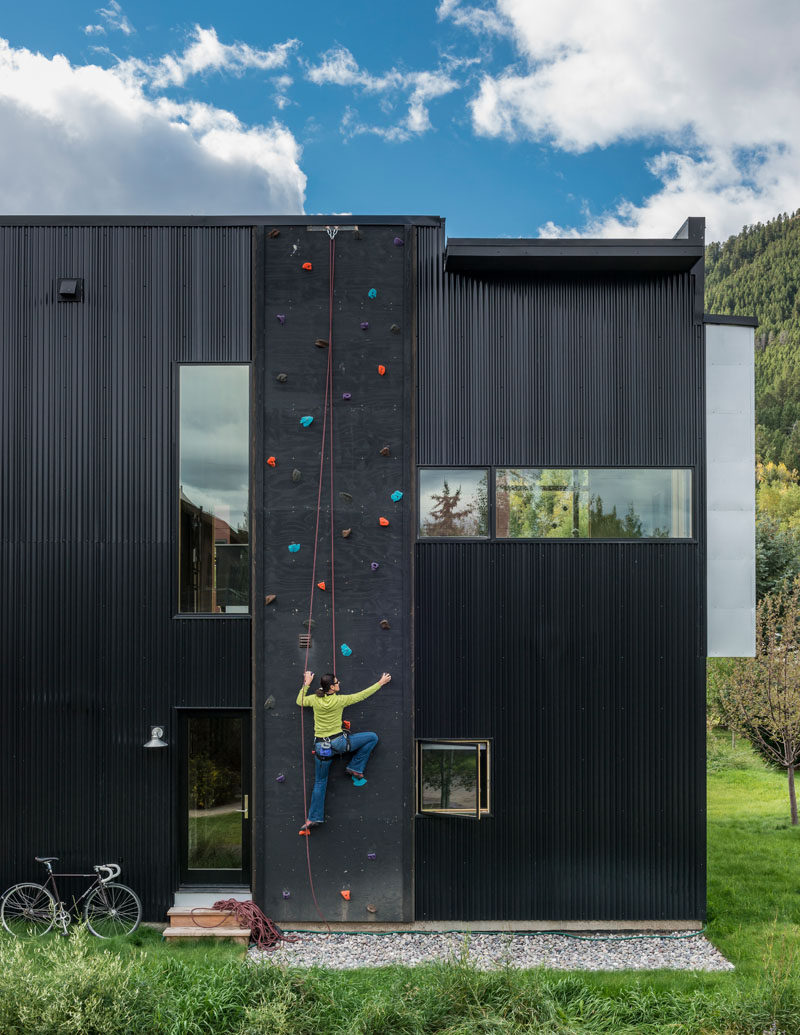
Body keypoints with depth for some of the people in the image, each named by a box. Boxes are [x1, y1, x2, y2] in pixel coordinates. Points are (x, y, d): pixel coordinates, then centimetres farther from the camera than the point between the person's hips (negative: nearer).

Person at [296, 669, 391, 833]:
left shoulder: (315, 699, -3)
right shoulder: (340, 700, -10)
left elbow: (300, 701, 19)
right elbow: (363, 695, 0)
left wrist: (306, 683, 26)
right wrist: (381, 683, 11)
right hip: (338, 742, -4)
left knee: (320, 783, 16)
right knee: (372, 737, 9)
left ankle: (314, 817, 16)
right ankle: (355, 768, 14)